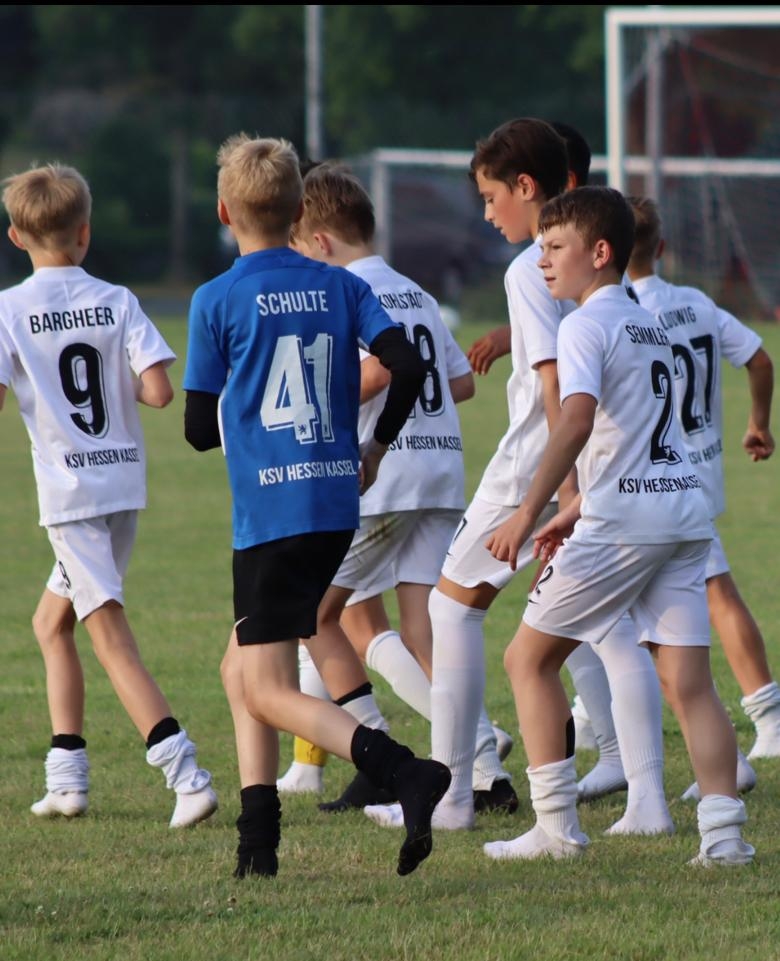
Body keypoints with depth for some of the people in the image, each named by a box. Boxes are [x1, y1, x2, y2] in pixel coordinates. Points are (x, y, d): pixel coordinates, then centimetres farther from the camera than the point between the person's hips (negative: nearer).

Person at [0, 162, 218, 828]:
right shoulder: (117, 302, 2)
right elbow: (158, 391, -8)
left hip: (69, 490, -5)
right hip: (125, 480, 5)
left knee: (111, 636, -9)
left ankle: (185, 772, -23)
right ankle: (67, 774, 20)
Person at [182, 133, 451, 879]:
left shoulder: (216, 301, -5)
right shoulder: (340, 287, 7)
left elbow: (200, 429, -3)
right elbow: (408, 366, -3)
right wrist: (377, 445, 13)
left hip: (269, 513, -6)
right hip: (337, 505, 6)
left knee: (270, 692, -6)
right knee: (241, 670, 18)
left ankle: (404, 773, -28)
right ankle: (257, 840, 12)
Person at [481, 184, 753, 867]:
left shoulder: (587, 325, -7)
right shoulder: (648, 325, 20)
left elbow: (576, 421, -22)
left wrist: (528, 513, -26)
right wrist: (579, 512, 30)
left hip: (621, 525, -8)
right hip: (684, 508, 8)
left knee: (530, 658, 6)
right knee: (688, 683, 2)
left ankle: (557, 827, 3)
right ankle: (723, 831, -11)